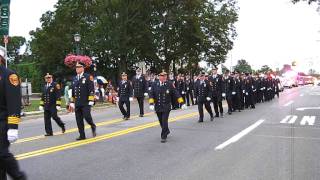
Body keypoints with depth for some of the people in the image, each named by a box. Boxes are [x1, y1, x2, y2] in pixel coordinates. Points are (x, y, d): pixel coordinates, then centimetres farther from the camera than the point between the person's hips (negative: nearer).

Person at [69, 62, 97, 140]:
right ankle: (82, 135, 13)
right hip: (77, 103, 6)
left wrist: (91, 101, -14)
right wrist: (72, 102, 15)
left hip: (86, 103, -6)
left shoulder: (88, 77, -3)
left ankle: (93, 127, 19)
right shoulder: (74, 79, 15)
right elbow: (73, 91, 19)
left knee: (87, 117, -12)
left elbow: (91, 90, -9)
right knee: (79, 120, 5)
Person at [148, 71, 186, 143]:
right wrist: (151, 104, -17)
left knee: (164, 121, -7)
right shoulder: (154, 85, -2)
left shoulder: (170, 84, -5)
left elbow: (176, 94, -4)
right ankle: (167, 131, 43)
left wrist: (182, 103, -7)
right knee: (161, 122, 17)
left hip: (166, 107, -3)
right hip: (157, 107, 3)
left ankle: (164, 137, 5)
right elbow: (151, 94, -3)